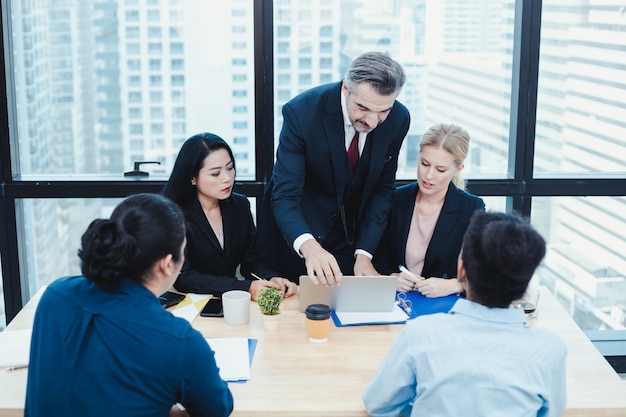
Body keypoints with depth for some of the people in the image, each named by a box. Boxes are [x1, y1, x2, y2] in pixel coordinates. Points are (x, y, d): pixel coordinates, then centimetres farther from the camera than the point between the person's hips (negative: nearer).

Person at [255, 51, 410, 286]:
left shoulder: (398, 119, -15)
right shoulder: (301, 112, -28)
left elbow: (382, 188, -5)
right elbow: (285, 196, -30)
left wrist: (364, 253, -13)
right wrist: (308, 246, -49)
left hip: (354, 235, 3)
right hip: (296, 232, -3)